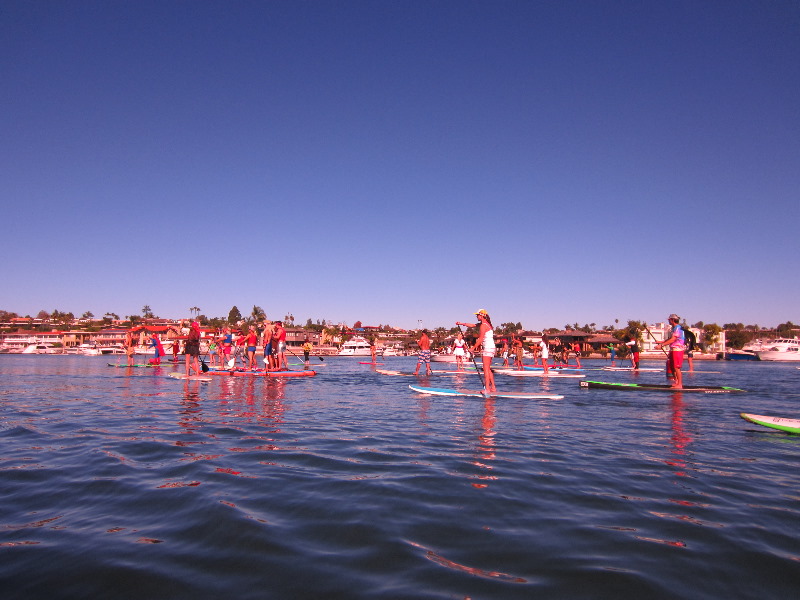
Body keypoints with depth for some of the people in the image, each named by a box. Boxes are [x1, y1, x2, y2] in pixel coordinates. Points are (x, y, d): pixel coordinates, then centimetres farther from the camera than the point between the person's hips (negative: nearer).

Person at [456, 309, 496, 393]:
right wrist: (461, 323, 25)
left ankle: (487, 388, -10)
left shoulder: (483, 325, -14)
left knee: (486, 369, -9)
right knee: (488, 369, 13)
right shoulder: (484, 323, 16)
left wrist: (473, 348, -11)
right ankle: (493, 387, 15)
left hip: (487, 348, -10)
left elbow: (480, 339, -16)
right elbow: (472, 325, 25)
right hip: (490, 348, 10)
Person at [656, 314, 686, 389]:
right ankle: (676, 381, 25)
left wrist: (662, 345, -25)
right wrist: (661, 342, 16)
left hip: (677, 350, -10)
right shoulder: (673, 328, 17)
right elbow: (670, 338, 24)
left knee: (677, 367, -9)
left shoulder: (678, 328, -15)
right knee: (671, 366, 15)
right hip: (673, 350, 10)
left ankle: (680, 385, -7)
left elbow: (672, 340, -22)